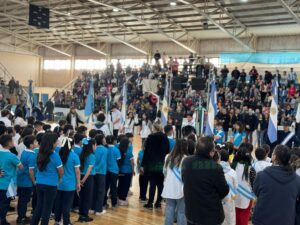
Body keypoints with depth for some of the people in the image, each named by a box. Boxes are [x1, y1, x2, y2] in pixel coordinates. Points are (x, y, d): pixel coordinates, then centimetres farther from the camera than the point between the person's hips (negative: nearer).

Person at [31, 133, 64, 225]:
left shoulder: (40, 154, 2)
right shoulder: (54, 155, -16)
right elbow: (61, 172, -8)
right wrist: (58, 179, 13)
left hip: (39, 183, 6)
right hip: (50, 185, -6)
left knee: (39, 206, 16)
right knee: (47, 207, 5)